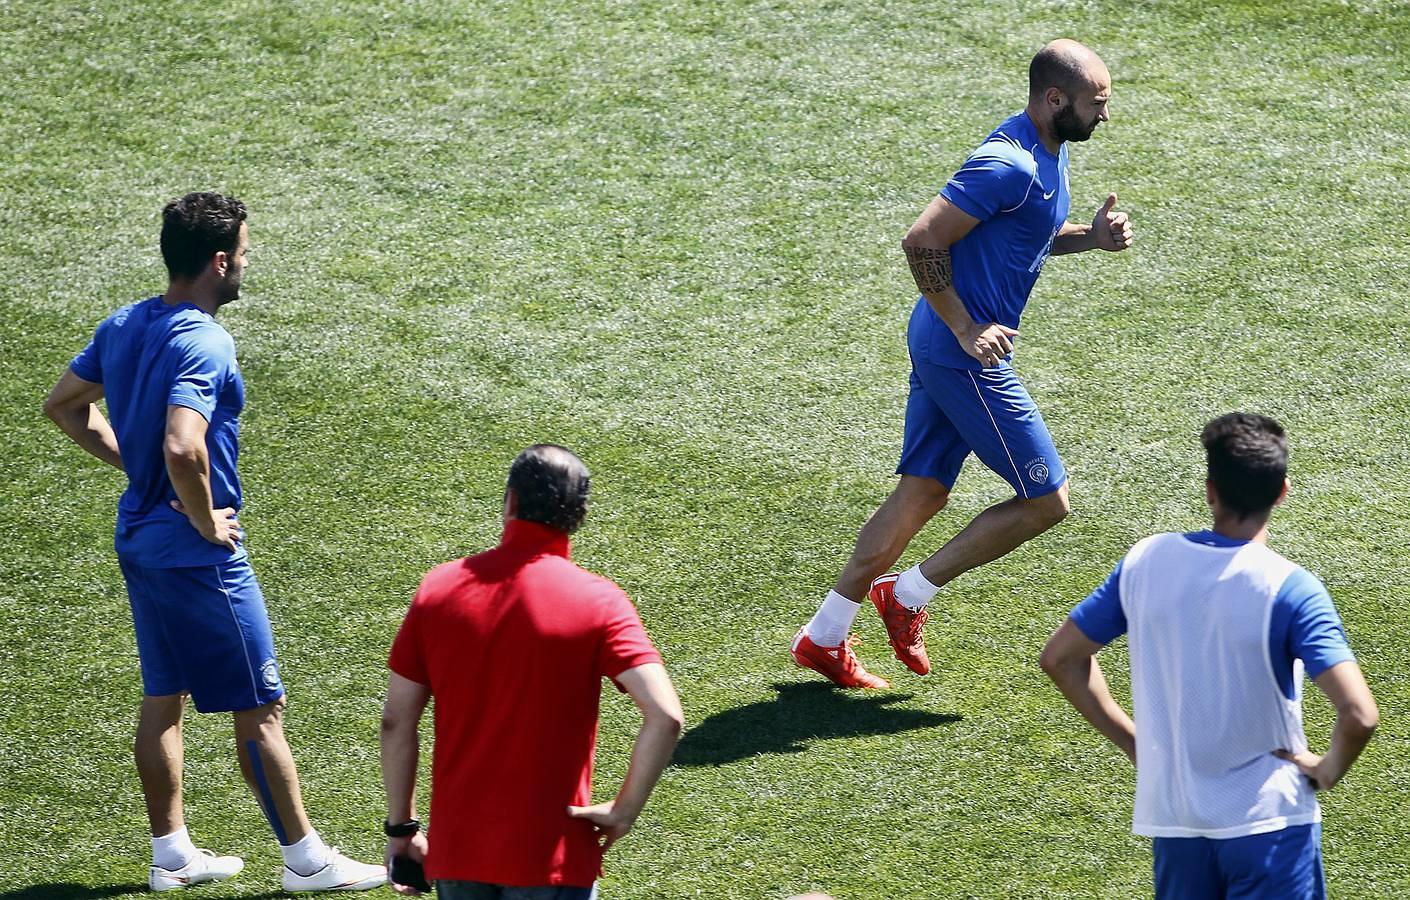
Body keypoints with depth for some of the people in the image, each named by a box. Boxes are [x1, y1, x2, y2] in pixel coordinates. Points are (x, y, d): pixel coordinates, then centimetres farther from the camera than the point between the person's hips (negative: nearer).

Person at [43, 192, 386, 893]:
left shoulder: (124, 326, 4)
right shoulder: (204, 344, -23)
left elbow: (63, 405, 17)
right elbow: (183, 448, -37)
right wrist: (207, 522, -21)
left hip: (138, 538, 9)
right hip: (197, 556, -9)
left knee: (163, 698, 16)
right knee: (260, 705, 1)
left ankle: (171, 852, 24)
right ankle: (305, 858, 8)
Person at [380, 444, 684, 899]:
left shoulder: (439, 588, -1)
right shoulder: (597, 601, -10)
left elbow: (396, 722, 2)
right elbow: (664, 716, -20)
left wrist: (401, 828, 11)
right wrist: (624, 811, -8)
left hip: (455, 850, 3)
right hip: (552, 858, -3)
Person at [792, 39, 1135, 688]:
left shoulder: (1051, 151, 9)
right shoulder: (1008, 165, -23)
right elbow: (922, 242, -25)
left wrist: (1090, 237, 6)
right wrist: (967, 331, -22)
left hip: (942, 345, 10)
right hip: (966, 357, -10)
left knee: (922, 493, 15)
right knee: (1045, 500, -1)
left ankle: (825, 636, 19)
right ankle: (911, 594, 10)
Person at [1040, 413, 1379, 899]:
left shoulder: (1145, 561, -3)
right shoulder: (1289, 589, -16)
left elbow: (1060, 658, 7)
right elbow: (1358, 715, -25)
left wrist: (1133, 741, 11)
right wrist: (1329, 769, -4)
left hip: (1172, 816, 4)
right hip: (1268, 820, -4)